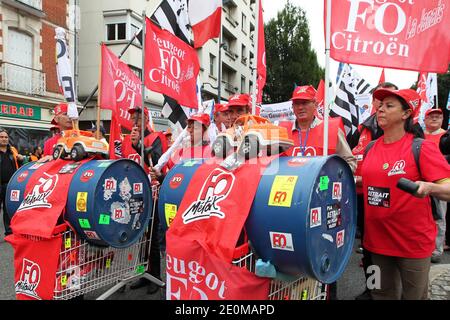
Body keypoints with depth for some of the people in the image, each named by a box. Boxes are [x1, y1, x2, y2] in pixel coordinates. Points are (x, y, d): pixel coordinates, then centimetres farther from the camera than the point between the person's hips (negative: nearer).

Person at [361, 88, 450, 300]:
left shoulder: (421, 148, -12)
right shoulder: (371, 148, 4)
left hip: (413, 241, -4)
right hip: (377, 238, 5)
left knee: (414, 295, 15)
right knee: (382, 294, 20)